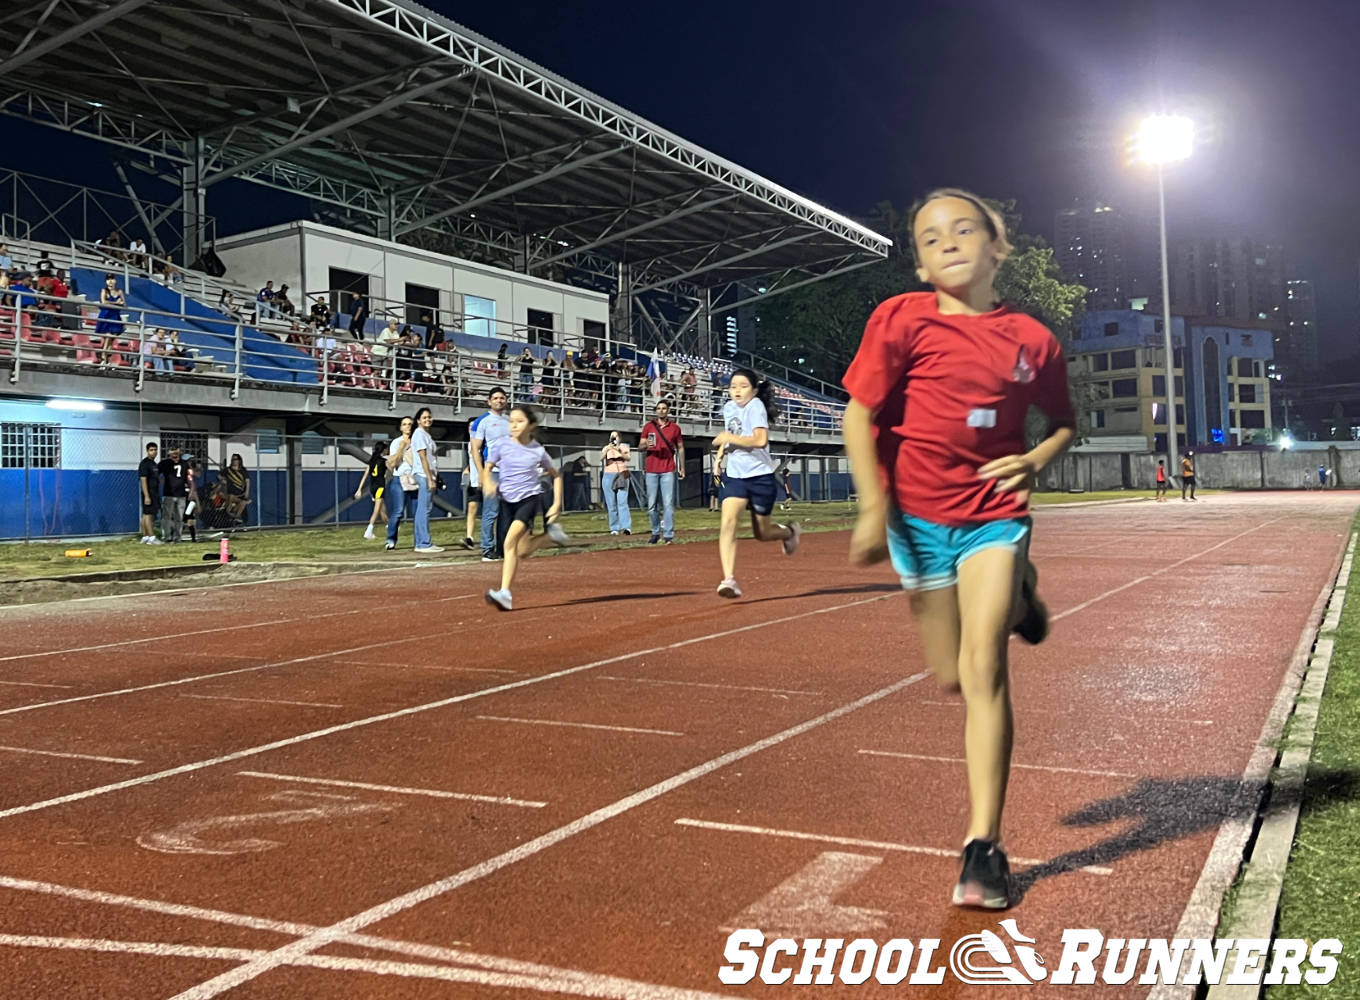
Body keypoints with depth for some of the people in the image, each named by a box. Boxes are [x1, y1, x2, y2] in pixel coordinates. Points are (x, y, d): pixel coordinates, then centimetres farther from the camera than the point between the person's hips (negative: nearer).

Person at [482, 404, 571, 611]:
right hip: (508, 500, 4)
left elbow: (556, 476, 10)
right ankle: (551, 534, 36)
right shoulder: (501, 443, -4)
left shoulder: (538, 450, -4)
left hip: (530, 498, -3)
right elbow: (487, 468, 5)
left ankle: (505, 593, -26)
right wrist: (488, 483, -18)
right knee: (522, 551, 7)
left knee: (510, 541, -25)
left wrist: (557, 504, 3)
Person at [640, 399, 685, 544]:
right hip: (651, 470, 1)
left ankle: (669, 535, -8)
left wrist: (682, 467, 7)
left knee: (668, 503, -8)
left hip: (668, 471, -1)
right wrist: (646, 445, -16)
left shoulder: (675, 427, 8)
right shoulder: (648, 426, 8)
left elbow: (680, 448, 13)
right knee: (652, 504, 3)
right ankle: (656, 532, 15)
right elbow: (640, 447, 7)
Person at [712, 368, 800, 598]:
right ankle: (729, 579, -25)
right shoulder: (728, 408, 8)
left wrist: (728, 437, -21)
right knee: (727, 522, -20)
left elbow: (760, 440, -28)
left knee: (762, 533, 10)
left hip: (760, 476, -5)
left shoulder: (756, 406, -14)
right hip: (735, 475, 5)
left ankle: (789, 532, 45)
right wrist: (720, 456, 13)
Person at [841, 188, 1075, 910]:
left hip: (994, 512, 0)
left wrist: (1037, 459, -7)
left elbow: (1064, 420, 14)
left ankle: (982, 848, -4)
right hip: (919, 517, 1)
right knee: (953, 677, 11)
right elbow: (858, 415, -9)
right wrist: (874, 511, -16)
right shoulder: (902, 320, -8)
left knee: (983, 667, -13)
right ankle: (1015, 596, 46)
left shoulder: (1031, 340, -1)